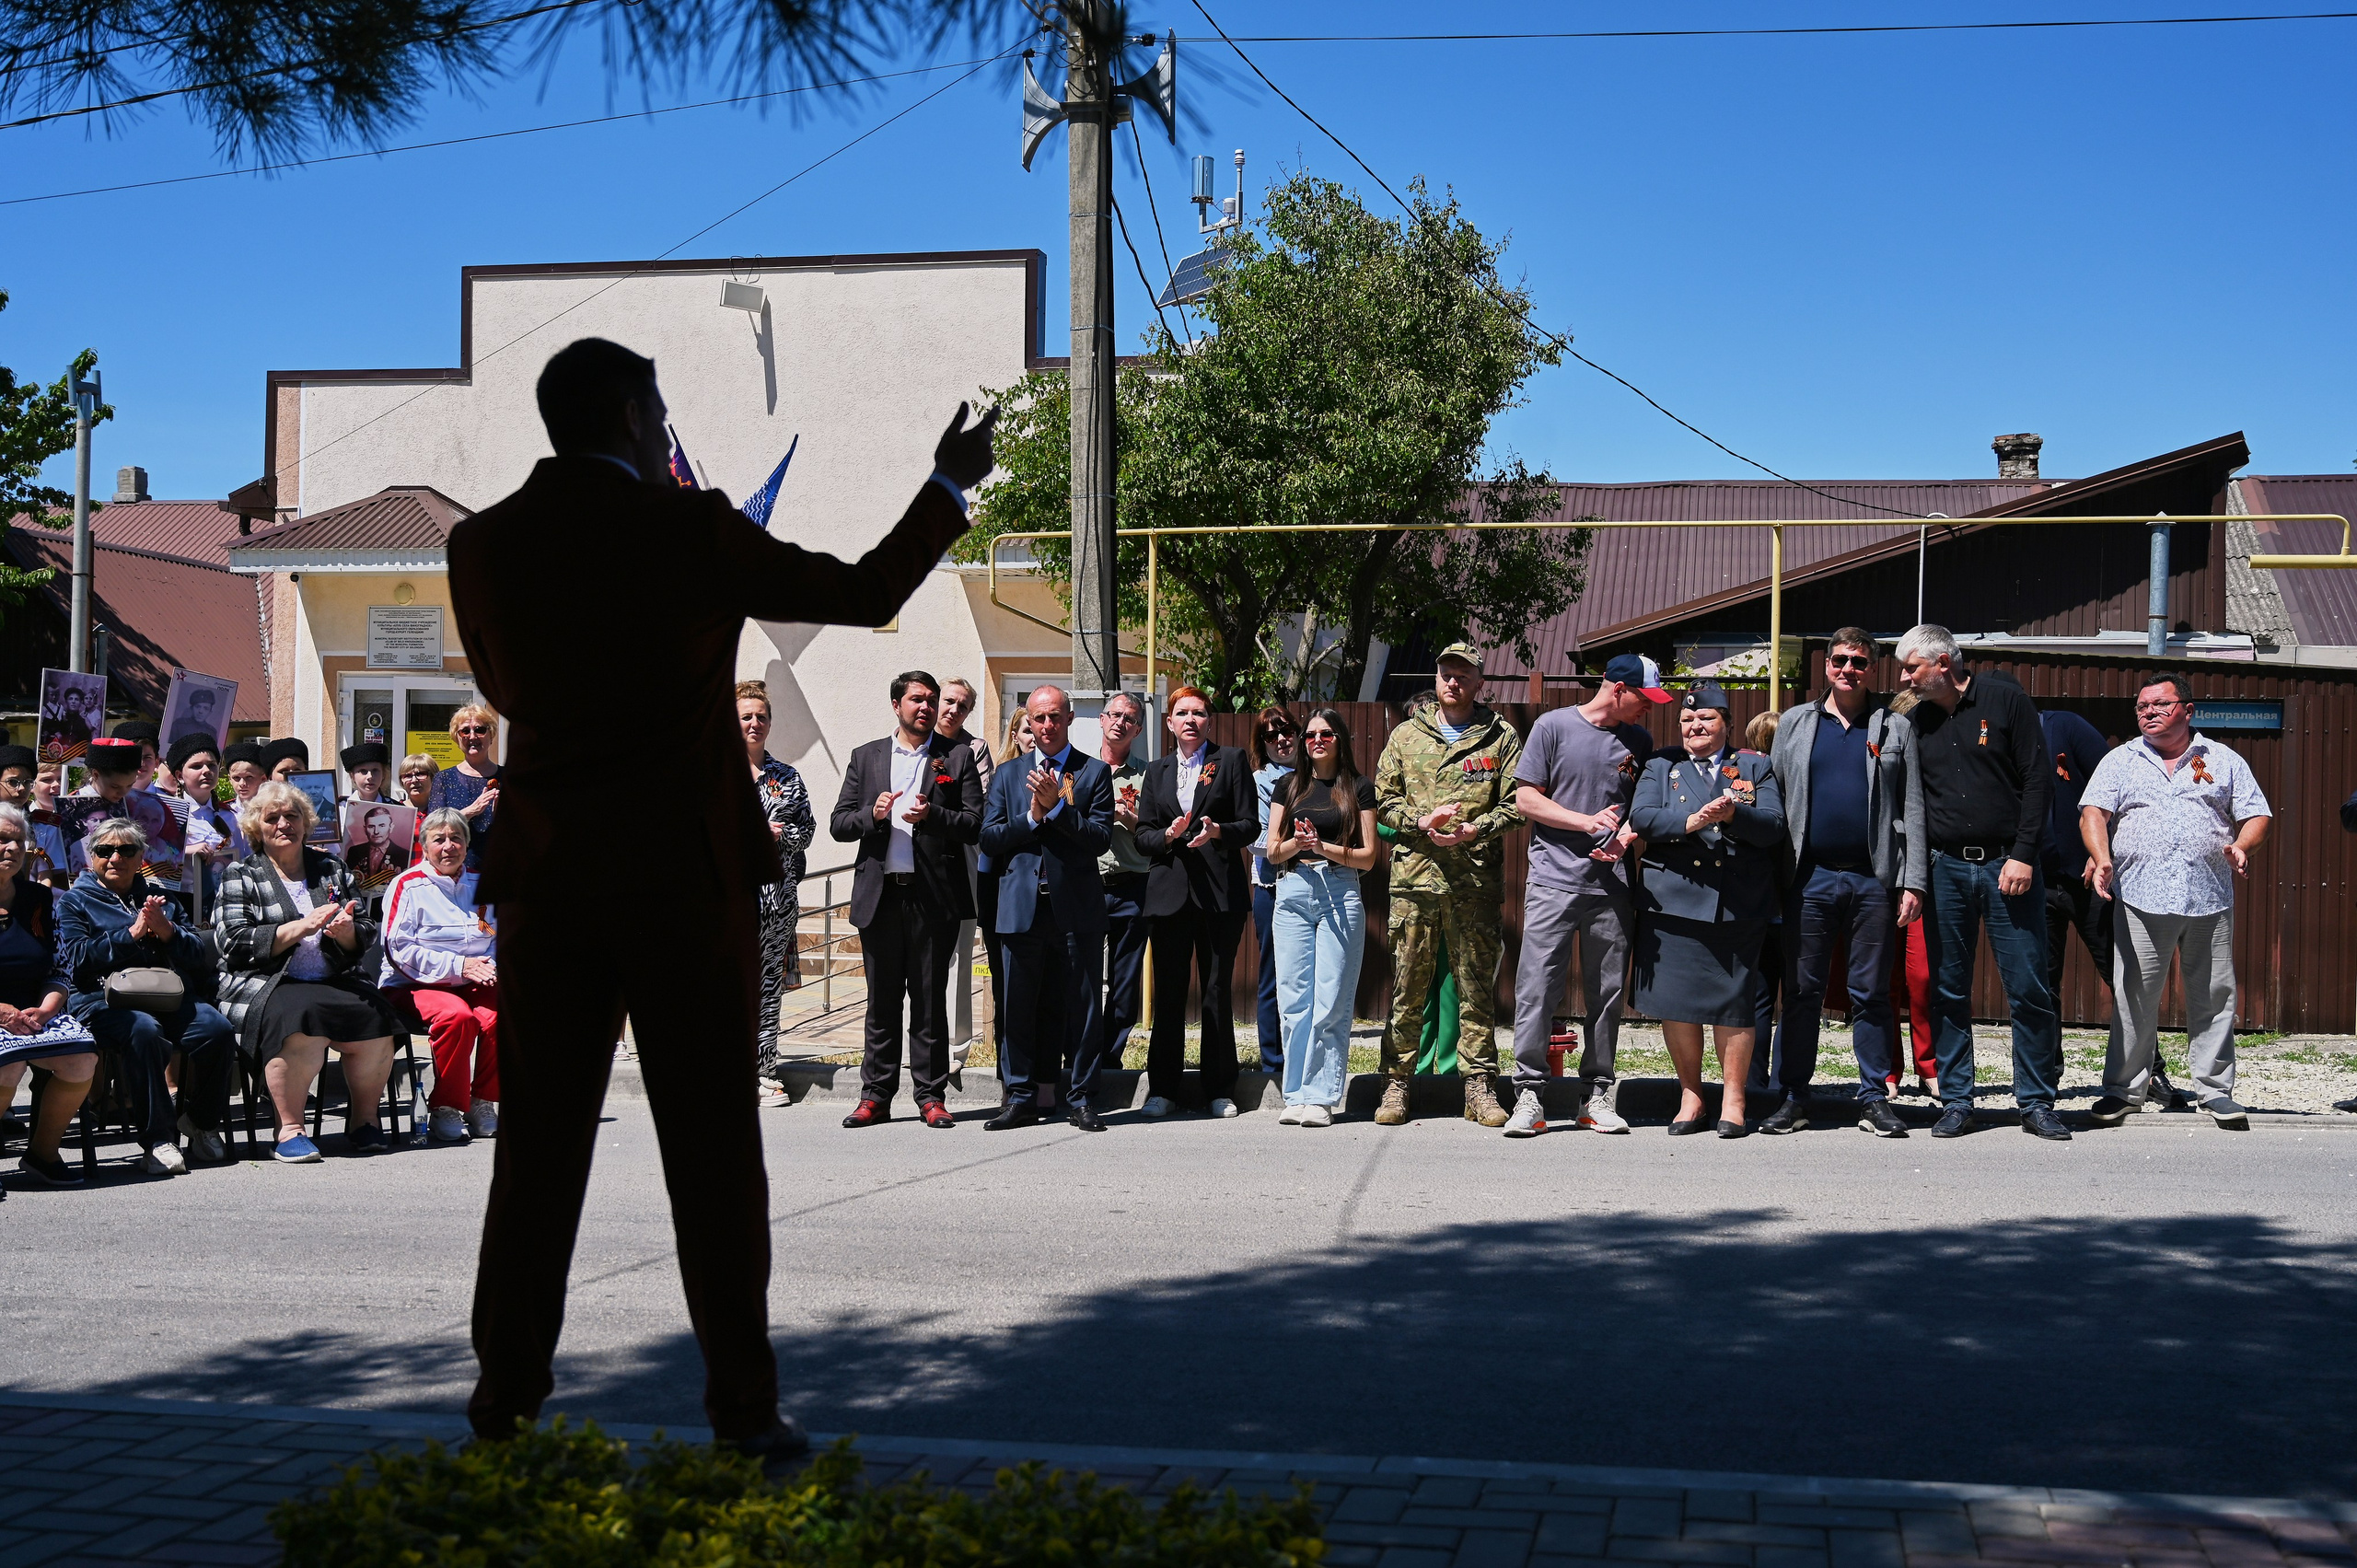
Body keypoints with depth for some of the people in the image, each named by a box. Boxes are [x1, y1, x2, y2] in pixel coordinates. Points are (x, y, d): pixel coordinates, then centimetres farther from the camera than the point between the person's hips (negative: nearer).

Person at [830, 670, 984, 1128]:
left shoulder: (957, 758, 7)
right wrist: (872, 814, -10)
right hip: (879, 895, 2)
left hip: (932, 896, -2)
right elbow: (838, 824, 9)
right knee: (881, 1001, 6)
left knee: (930, 1000, 2)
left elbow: (976, 825, 0)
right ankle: (876, 1096, 12)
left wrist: (932, 815, -15)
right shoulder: (866, 757, 14)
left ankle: (931, 1096, 8)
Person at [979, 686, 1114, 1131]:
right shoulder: (1007, 776, 14)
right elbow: (989, 838, 6)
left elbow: (1101, 838, -5)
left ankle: (1079, 1097, 9)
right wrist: (1032, 817, -8)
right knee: (1019, 1005, 4)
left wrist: (1056, 806, -14)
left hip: (1077, 906, -2)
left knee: (1081, 1005, 1)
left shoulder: (1095, 772, 6)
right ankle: (1021, 1098, 13)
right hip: (1022, 906, 2)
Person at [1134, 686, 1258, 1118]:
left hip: (1219, 892, -2)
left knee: (1217, 992, 0)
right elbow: (1143, 834, 12)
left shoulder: (1232, 760, 8)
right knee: (1168, 993, 1)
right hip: (1170, 892, 2)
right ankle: (1162, 1089, 7)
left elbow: (1251, 825, 2)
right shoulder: (1157, 770, 17)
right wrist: (1168, 835, -9)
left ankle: (1220, 1090, 8)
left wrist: (1219, 831, -17)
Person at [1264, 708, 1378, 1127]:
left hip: (1341, 895, -2)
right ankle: (1296, 1096, 4)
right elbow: (1271, 851, 13)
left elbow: (1368, 856, 4)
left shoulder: (1359, 787, 7)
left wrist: (1323, 847, -9)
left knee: (1331, 1002, -6)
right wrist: (1296, 842, -8)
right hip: (1292, 893, 2)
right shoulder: (1288, 784, 15)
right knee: (1294, 1000, -1)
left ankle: (1322, 1097, -3)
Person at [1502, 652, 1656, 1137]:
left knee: (1608, 993, 4)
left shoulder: (1638, 742, 12)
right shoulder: (1554, 726, 1)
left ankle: (1597, 1095, 13)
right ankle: (1528, 1095, -1)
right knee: (1537, 988, -7)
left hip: (1612, 885, 4)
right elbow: (1525, 799, 0)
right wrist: (1587, 821, -10)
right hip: (1554, 879, -3)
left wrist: (1624, 837, -4)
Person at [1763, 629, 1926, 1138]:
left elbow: (1912, 810, 6)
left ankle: (1874, 1098, 11)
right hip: (1811, 876, 1)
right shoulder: (1795, 723, 12)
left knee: (1872, 994, 4)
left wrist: (1913, 882, -3)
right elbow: (1774, 798, 9)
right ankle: (1792, 1098, 9)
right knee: (1802, 991, 3)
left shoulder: (1895, 729, 9)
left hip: (1874, 879, 0)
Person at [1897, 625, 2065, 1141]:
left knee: (2028, 990, -3)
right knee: (1949, 992, 5)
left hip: (2008, 866, -3)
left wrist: (2023, 855, -10)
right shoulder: (1916, 722, 10)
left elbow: (2038, 778, -3)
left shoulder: (2006, 700, -1)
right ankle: (1955, 1102, 12)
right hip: (1945, 871, 3)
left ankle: (2037, 1103, 6)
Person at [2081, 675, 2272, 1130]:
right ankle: (2124, 1089, 8)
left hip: (2210, 899, 1)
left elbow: (2257, 815, 12)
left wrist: (2241, 846, -10)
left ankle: (2215, 1090, 11)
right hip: (2140, 899, -1)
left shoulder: (2223, 761, 14)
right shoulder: (2119, 761, 12)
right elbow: (2093, 813, 1)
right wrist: (2102, 859, -17)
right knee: (2133, 997, -1)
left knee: (2213, 996, 2)